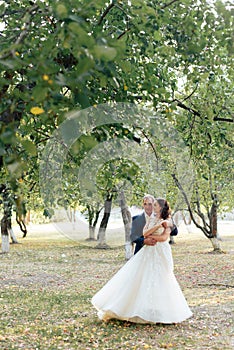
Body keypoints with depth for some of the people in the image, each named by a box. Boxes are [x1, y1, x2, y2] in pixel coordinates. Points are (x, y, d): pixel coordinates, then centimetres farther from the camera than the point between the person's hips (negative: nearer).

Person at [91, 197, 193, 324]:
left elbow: (163, 238, -14)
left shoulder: (167, 222, -2)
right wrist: (158, 225, -11)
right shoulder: (151, 220, 13)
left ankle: (161, 311, 4)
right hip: (148, 252, 6)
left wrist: (150, 236, -4)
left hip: (161, 254, -5)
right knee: (139, 279, 0)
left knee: (160, 281, -5)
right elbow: (145, 233, -2)